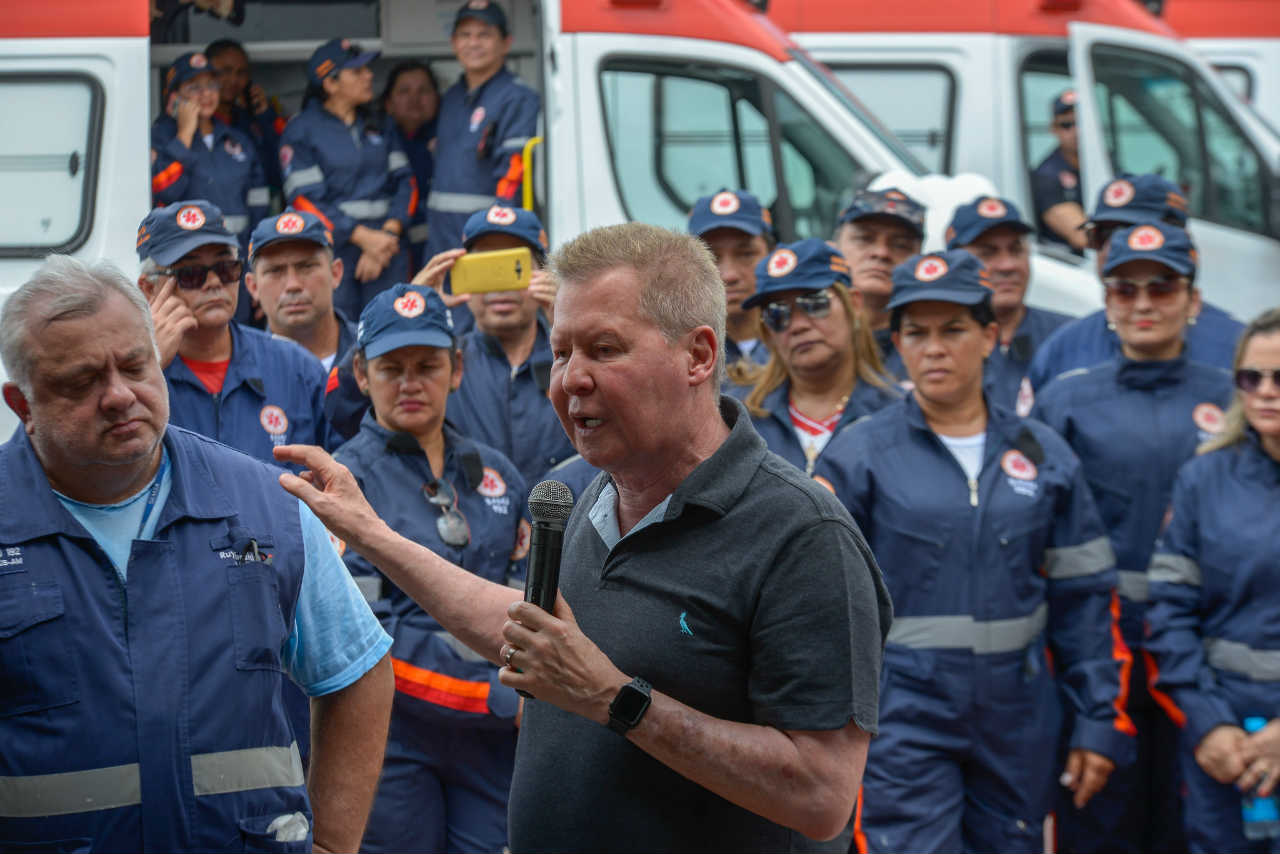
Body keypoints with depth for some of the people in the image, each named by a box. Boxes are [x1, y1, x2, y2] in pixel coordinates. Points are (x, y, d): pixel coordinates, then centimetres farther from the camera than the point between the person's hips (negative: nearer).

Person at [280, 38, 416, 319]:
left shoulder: (381, 127, 16)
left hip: (386, 247, 4)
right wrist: (363, 237, -13)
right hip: (333, 249, -4)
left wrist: (390, 232, -8)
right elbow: (304, 198, -7)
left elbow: (405, 182, 10)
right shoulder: (301, 131, 0)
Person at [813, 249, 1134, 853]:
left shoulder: (1043, 455, 7)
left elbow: (1085, 597, 10)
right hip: (901, 721, -3)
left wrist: (1102, 723, 6)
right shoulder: (858, 456, -1)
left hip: (1017, 722, 3)